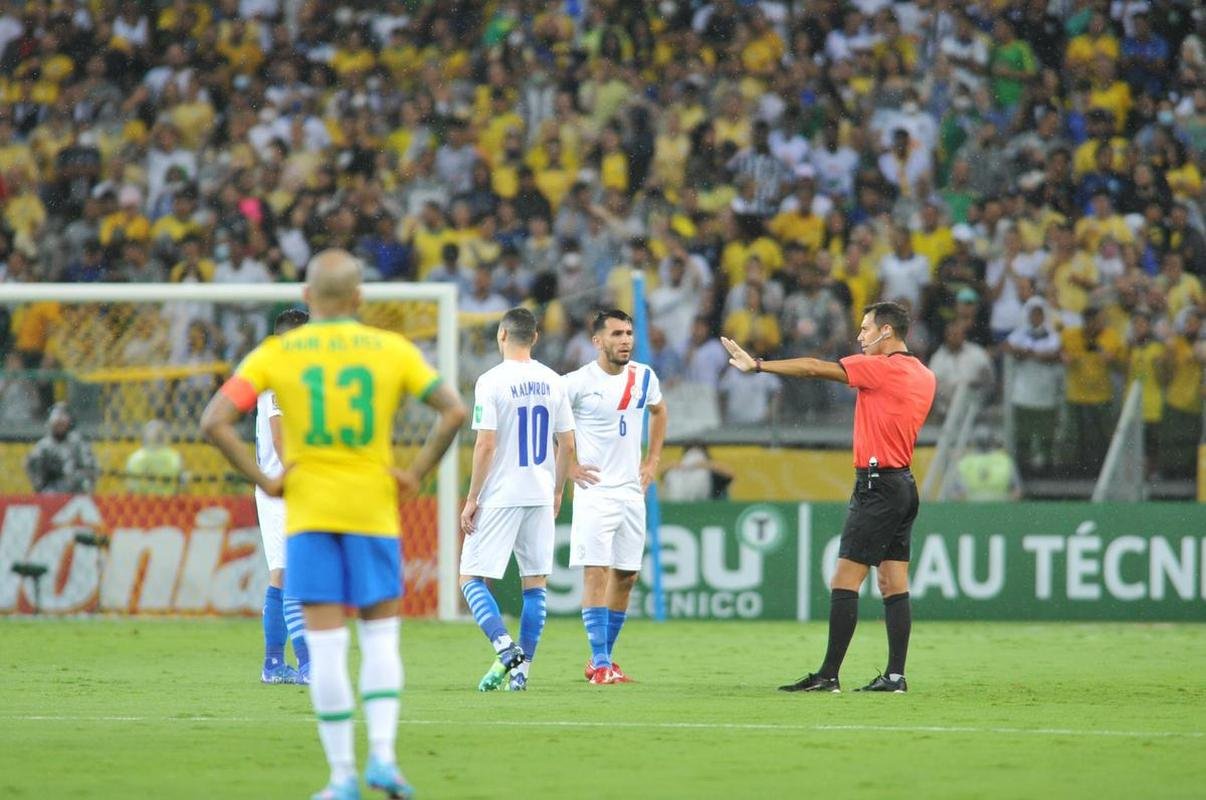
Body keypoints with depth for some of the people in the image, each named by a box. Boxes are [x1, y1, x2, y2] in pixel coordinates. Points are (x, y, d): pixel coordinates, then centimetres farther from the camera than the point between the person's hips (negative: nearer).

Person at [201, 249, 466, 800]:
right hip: (373, 511, 1)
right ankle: (382, 754, -5)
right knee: (380, 638, 11)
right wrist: (416, 474, 1)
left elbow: (214, 423, -8)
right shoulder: (392, 350, 2)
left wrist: (263, 481, -3)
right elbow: (454, 411, -4)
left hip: (308, 512, -1)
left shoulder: (275, 354, 0)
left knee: (325, 645, 1)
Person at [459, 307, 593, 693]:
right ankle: (522, 668, 8)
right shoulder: (552, 382, 5)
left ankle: (505, 647, -17)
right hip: (540, 495, 5)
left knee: (471, 578, 1)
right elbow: (567, 445, 8)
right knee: (536, 582, 10)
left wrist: (471, 499, -7)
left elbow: (485, 446, -13)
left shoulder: (491, 382, -10)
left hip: (499, 498, -5)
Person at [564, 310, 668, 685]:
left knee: (626, 576, 7)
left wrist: (652, 461, 17)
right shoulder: (578, 382, -11)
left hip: (631, 491, 6)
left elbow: (659, 411, 25)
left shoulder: (644, 377, 5)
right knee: (596, 572, -13)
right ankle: (601, 663, -13)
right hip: (594, 492, -6)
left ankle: (602, 659, 18)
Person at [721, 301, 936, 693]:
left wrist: (758, 365, -8)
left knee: (844, 581, -7)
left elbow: (815, 368, -12)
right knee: (894, 584, 6)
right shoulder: (924, 376, 11)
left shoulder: (882, 367, -12)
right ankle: (895, 675, 3)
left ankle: (828, 675, -8)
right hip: (904, 484, 9)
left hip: (878, 484, -9)